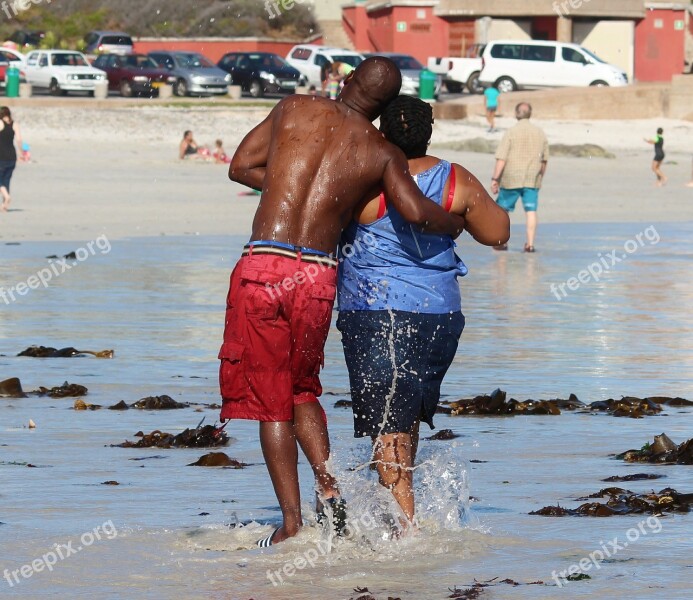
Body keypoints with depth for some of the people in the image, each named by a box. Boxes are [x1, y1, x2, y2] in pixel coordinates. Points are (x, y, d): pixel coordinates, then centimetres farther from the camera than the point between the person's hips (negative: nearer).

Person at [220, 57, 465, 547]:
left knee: (269, 398, 8)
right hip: (319, 274, 1)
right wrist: (457, 225, 10)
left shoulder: (295, 109, 6)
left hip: (263, 265, -1)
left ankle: (292, 521, 3)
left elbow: (240, 167, 11)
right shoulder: (383, 153, 5)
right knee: (301, 387, 25)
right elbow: (416, 212, -10)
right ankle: (327, 484, 5)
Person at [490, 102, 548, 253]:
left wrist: (495, 179, -9)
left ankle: (502, 242, 15)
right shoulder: (540, 133, 5)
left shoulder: (511, 132, -9)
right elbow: (544, 160, 12)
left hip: (511, 179, -3)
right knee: (531, 211, 4)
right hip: (532, 180, 3)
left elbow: (501, 159, -12)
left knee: (502, 209, 12)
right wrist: (539, 178, 23)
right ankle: (530, 243, -2)